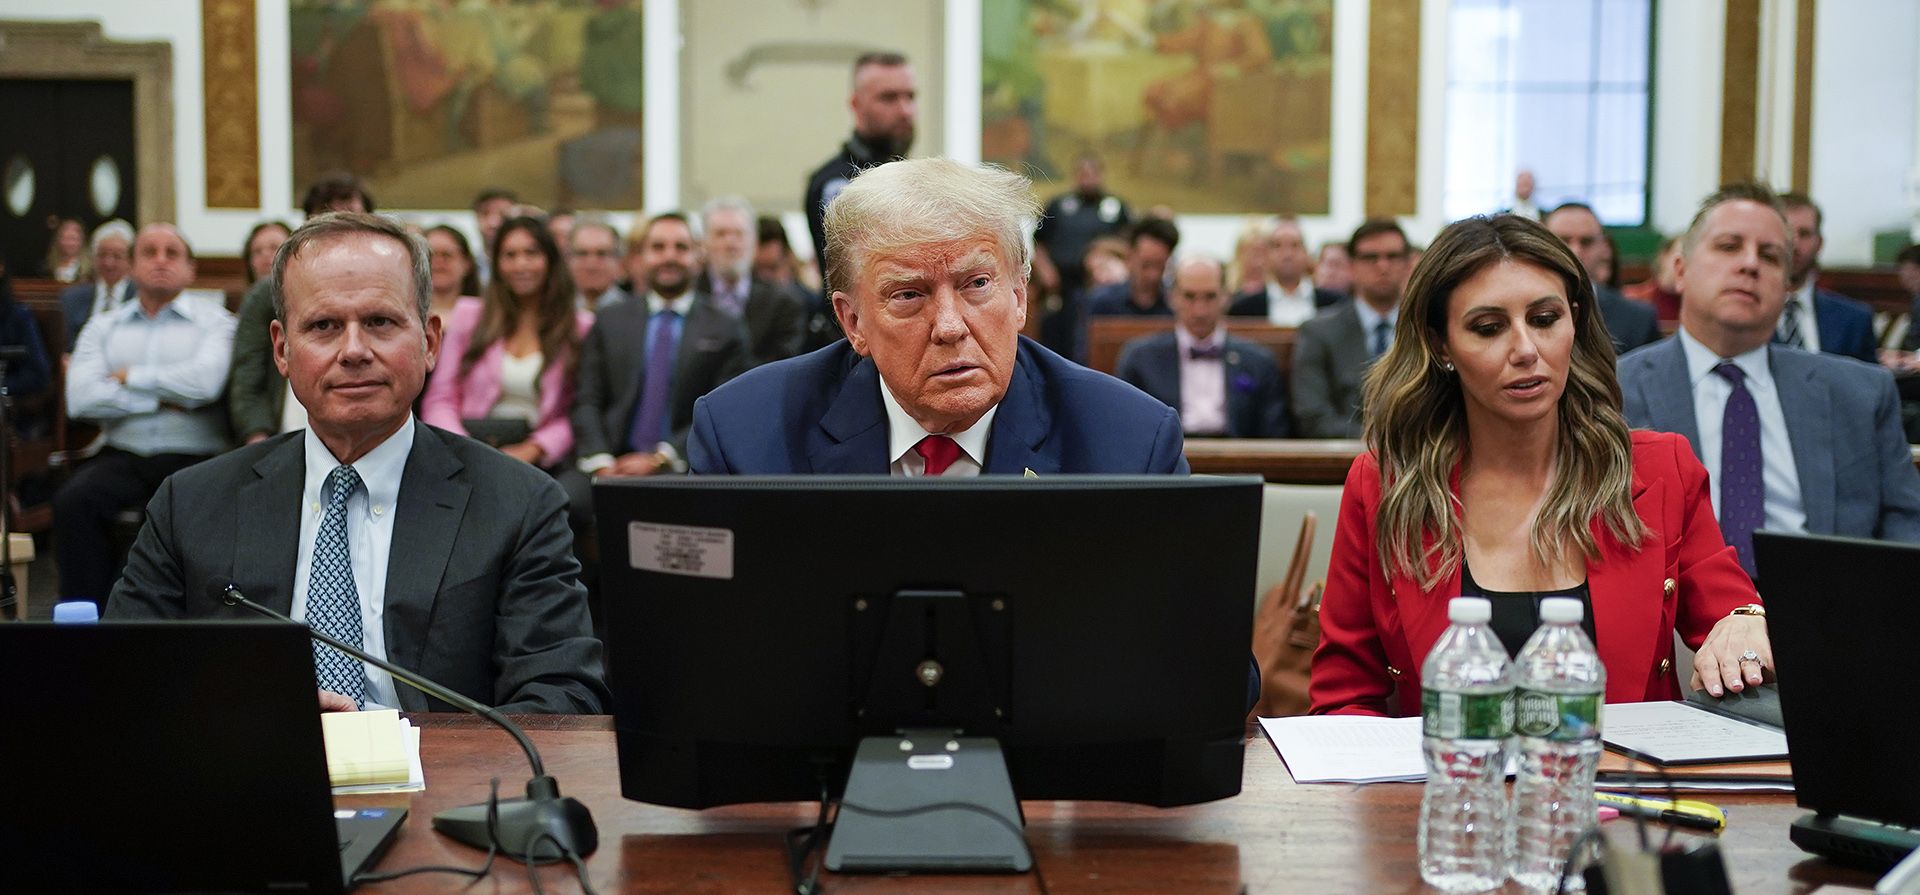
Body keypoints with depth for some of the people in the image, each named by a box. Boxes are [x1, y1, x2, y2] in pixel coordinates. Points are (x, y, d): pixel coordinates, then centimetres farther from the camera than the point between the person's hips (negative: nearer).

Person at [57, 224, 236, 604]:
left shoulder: (213, 320, 9)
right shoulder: (104, 327, 17)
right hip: (123, 456, 3)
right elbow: (81, 399, 0)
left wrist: (130, 376, 0)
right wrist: (162, 399, -3)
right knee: (73, 501, -27)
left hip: (192, 458, -3)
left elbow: (205, 381, -12)